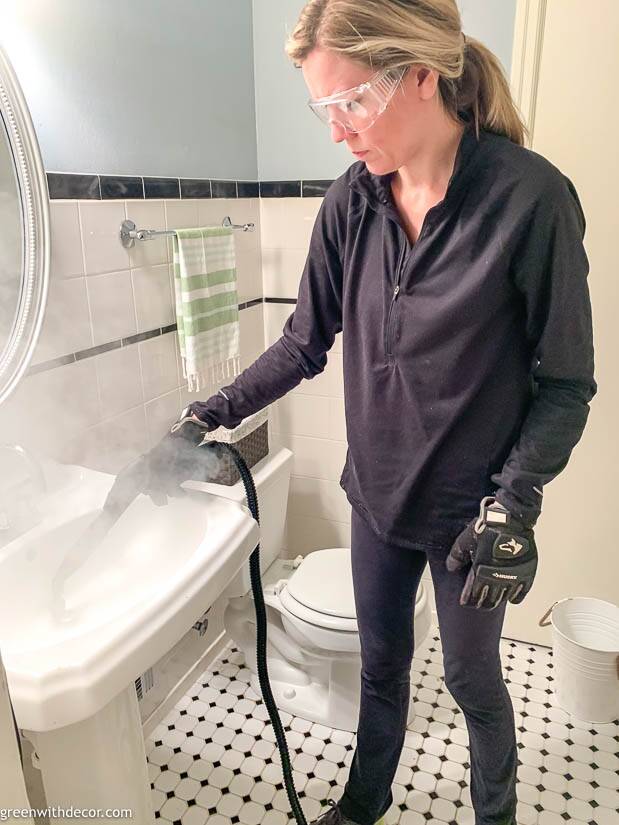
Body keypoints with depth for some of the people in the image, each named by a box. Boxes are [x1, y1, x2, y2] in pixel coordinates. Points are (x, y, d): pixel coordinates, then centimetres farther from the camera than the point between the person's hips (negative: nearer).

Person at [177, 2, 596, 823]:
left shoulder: (530, 197, -19)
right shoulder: (351, 202, -5)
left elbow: (566, 382, -14)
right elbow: (305, 343, 2)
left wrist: (515, 502, -20)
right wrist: (220, 410, -3)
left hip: (471, 508, -4)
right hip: (377, 493, 4)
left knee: (471, 678, 19)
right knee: (381, 662, 24)